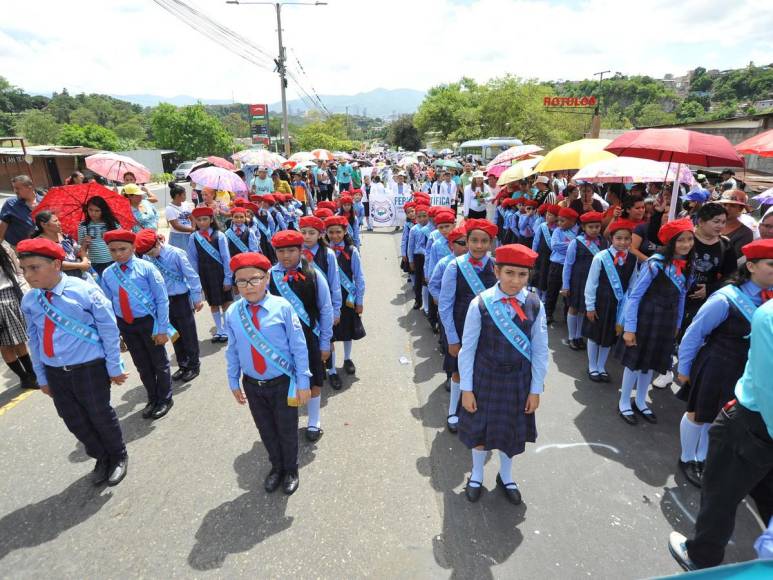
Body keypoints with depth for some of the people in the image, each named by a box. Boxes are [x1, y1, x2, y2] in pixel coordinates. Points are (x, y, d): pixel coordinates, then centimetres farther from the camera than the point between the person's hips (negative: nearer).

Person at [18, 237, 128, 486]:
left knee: (100, 416, 10)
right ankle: (101, 457, 41)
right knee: (74, 421, 17)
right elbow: (34, 340, 9)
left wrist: (114, 367, -7)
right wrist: (42, 376, 12)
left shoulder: (85, 291, -16)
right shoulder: (28, 301, -1)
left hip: (89, 369, -5)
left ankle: (118, 457, 37)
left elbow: (108, 329, -10)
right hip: (55, 372, 5)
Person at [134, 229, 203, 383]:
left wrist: (197, 298, -9)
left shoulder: (176, 253, -17)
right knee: (174, 334, 15)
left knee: (188, 334, 7)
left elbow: (192, 276, -13)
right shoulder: (147, 257, -5)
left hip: (180, 299, -5)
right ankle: (182, 365, 30)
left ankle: (194, 365, 22)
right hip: (163, 300, 5)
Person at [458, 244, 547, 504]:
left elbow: (540, 351, -3)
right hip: (486, 377, -2)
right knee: (480, 427, 17)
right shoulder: (480, 304, -19)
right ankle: (477, 474, 46)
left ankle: (505, 477, 49)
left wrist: (535, 390, 0)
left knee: (513, 430, 20)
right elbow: (467, 349, -11)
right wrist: (467, 389, -8)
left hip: (519, 379, 2)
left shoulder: (535, 305, -12)